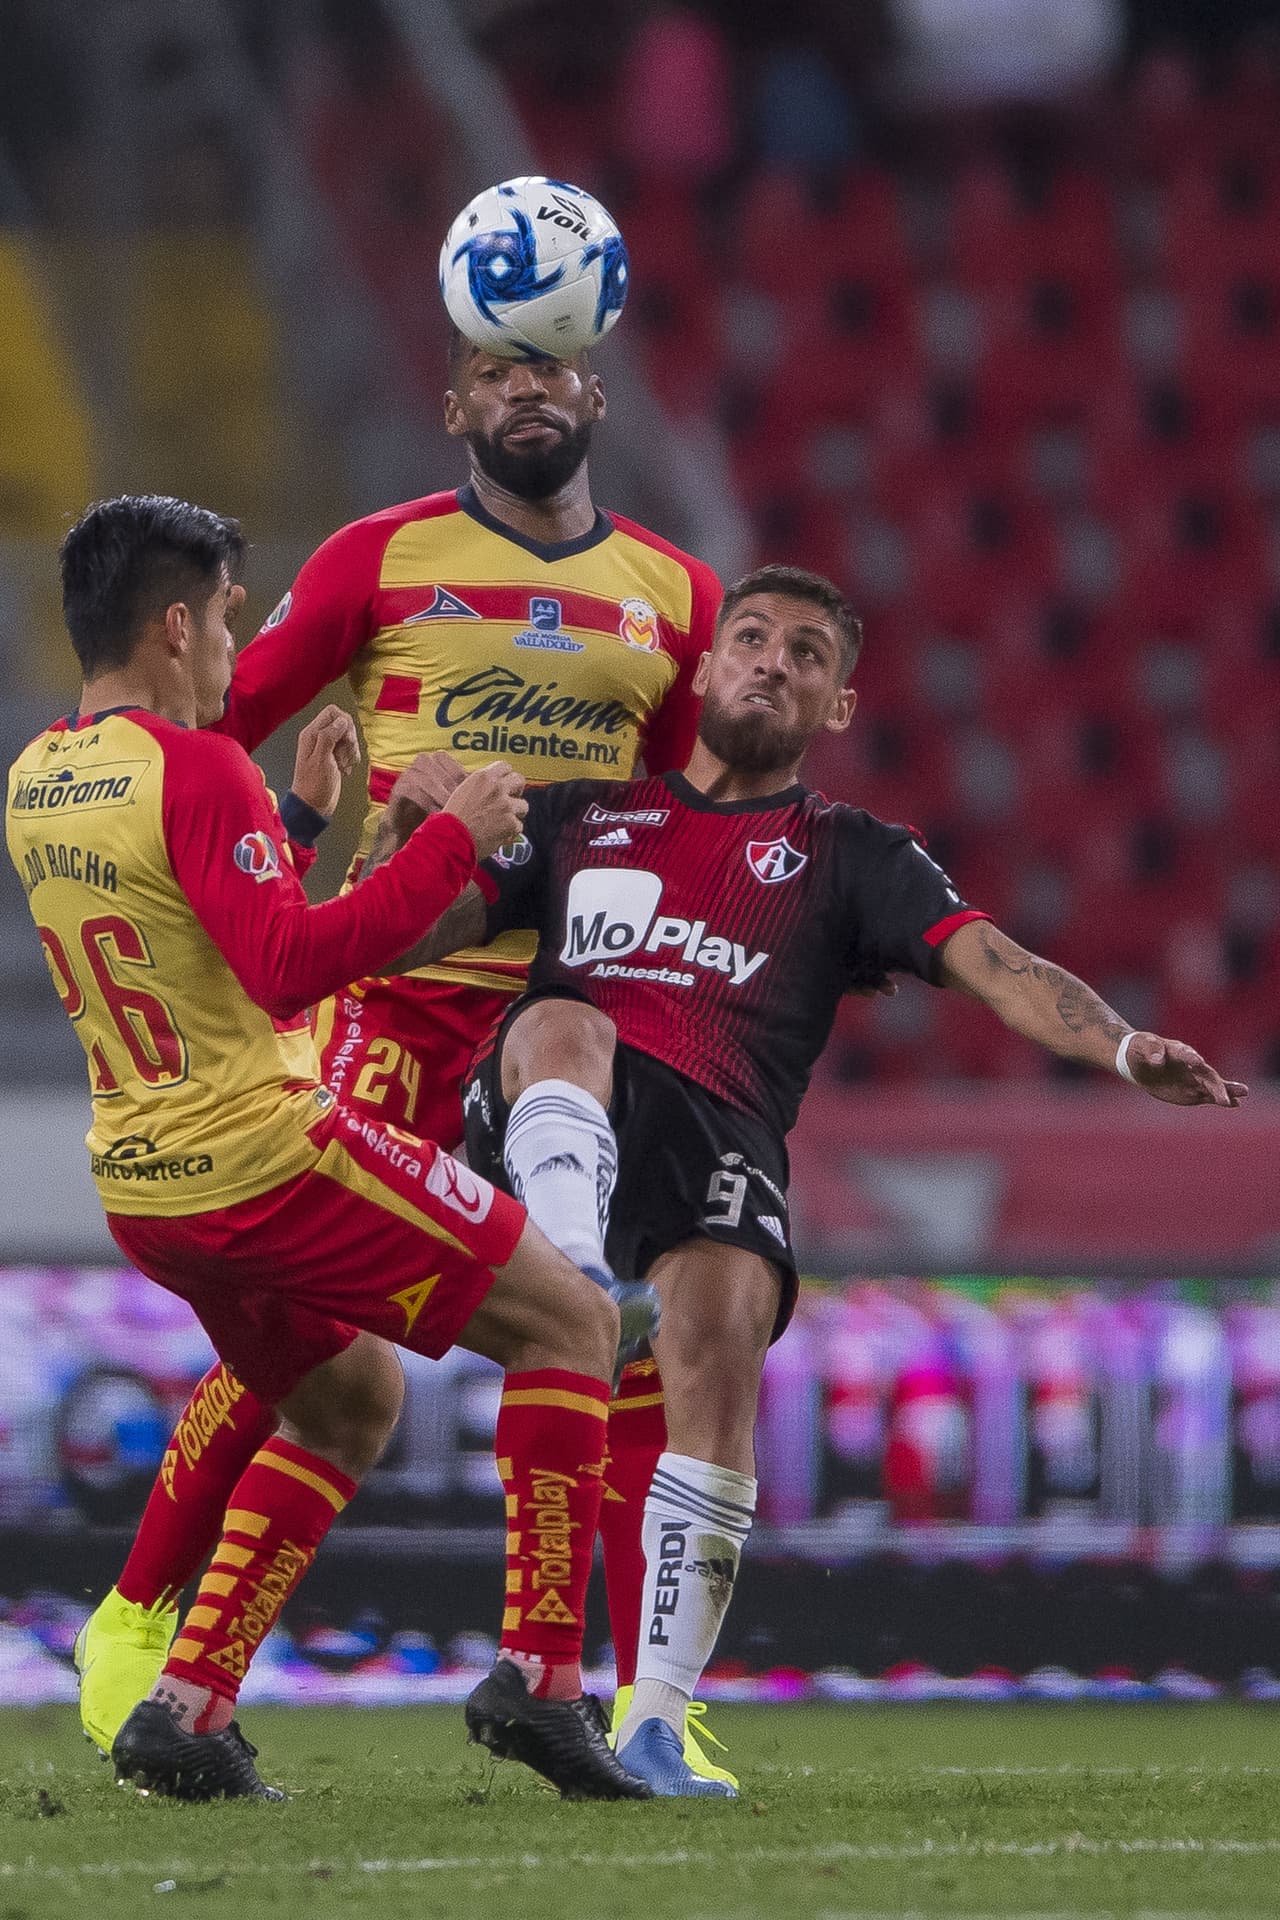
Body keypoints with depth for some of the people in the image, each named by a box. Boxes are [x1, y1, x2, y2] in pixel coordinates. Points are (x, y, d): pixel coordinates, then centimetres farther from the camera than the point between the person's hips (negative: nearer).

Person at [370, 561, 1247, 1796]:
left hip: (720, 1134, -1)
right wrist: (409, 824, 1)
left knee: (722, 1349, -24)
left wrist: (1125, 1049, -13)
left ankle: (654, 1724, -21)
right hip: (549, 1125, 1)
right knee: (561, 1024, -32)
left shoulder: (853, 861, 22)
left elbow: (990, 964, 5)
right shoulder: (583, 817, 27)